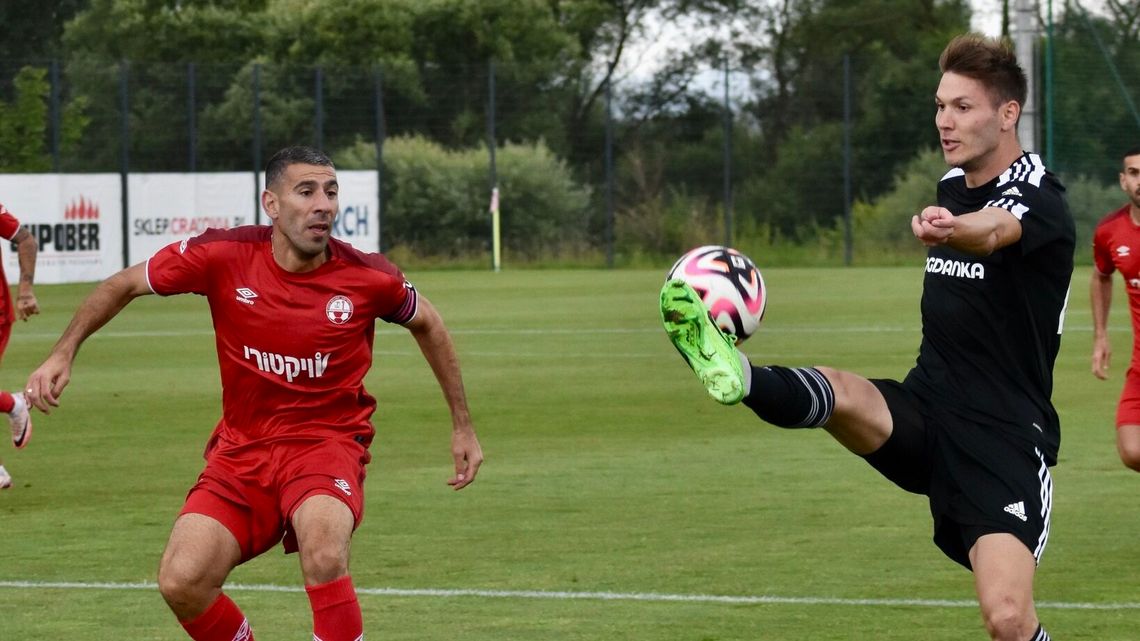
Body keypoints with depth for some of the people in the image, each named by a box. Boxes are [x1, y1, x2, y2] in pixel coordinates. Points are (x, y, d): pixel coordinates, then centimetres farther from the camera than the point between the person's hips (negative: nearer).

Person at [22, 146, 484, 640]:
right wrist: (63, 353, -4)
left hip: (327, 440, -2)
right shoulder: (223, 256, -12)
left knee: (324, 557, -34)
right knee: (181, 582, -16)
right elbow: (125, 284, 4)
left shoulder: (368, 278, -10)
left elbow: (427, 324, 11)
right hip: (241, 447, 2)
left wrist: (462, 425, 16)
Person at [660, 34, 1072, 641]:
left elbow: (994, 230, -39)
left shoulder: (1039, 198, -13)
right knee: (839, 392, -28)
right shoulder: (952, 186, 12)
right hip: (925, 412, 6)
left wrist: (949, 229, -60)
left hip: (1006, 439, -6)